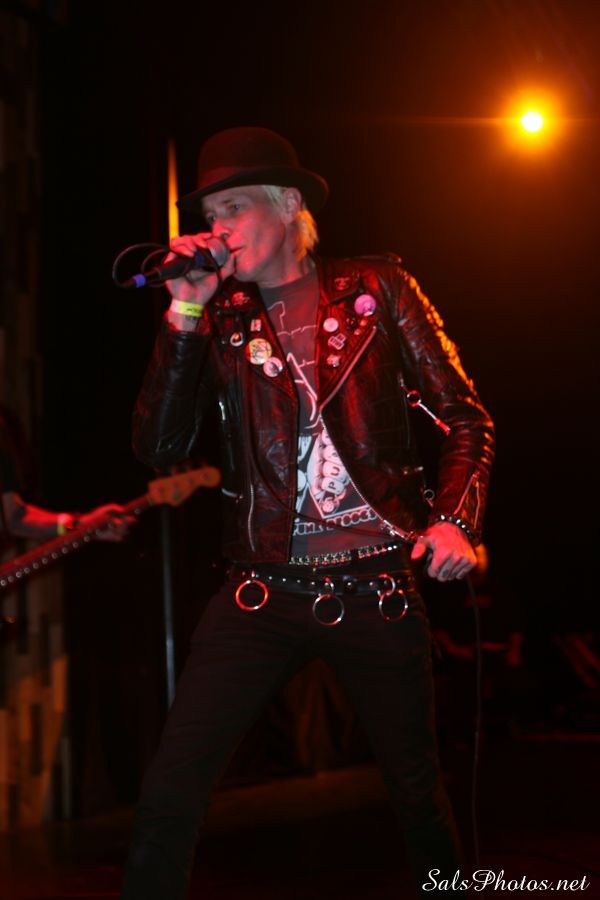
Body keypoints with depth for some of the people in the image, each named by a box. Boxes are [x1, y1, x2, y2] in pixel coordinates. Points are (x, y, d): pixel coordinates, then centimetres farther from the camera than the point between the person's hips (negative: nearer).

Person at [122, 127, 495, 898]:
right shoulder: (219, 321, 6)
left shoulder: (376, 292, 3)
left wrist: (454, 519, -11)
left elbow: (466, 420, 5)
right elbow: (159, 448, -5)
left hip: (376, 593, -1)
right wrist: (184, 314, -10)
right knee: (169, 792, -12)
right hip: (263, 595, 1)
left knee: (418, 796, 11)